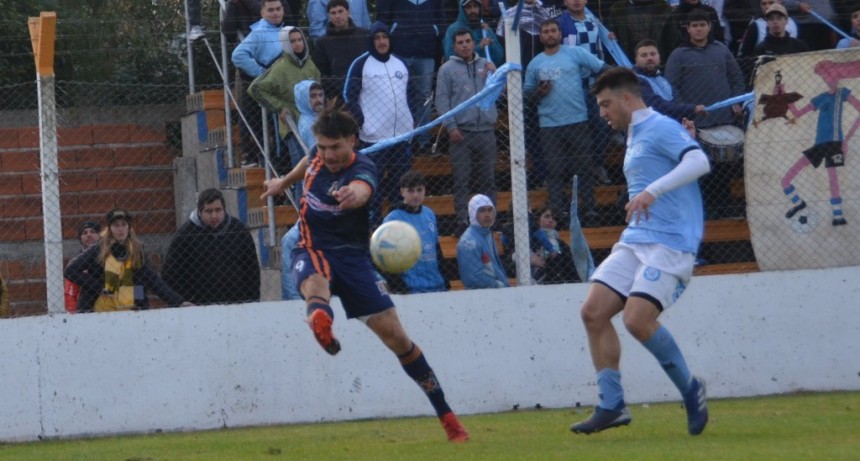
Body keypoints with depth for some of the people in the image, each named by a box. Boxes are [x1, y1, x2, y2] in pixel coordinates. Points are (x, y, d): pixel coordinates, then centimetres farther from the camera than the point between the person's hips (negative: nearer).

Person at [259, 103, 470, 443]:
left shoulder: (362, 168, -19)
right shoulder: (319, 155, -2)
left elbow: (363, 189, -46)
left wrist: (354, 194, -69)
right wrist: (284, 181, 38)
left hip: (352, 257, -3)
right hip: (312, 250, 3)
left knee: (396, 337, -5)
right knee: (315, 282, -38)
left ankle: (446, 415, 10)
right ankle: (320, 316, -78)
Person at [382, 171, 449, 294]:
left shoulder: (429, 214, 12)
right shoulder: (393, 219, -7)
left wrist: (445, 281, 18)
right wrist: (399, 288, -16)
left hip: (438, 287, 6)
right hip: (412, 290, -6)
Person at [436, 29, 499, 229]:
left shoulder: (486, 65, 13)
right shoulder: (447, 69, 3)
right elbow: (442, 100, -2)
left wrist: (494, 75, -9)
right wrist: (450, 126, -11)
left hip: (486, 131, 3)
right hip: (461, 132, -3)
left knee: (487, 179, 7)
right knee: (461, 180, -3)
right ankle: (462, 219, 0)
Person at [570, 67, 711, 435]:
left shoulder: (662, 128, -6)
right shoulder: (635, 137, 22)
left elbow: (699, 162, -23)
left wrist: (652, 191, -32)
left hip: (669, 242, -9)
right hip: (635, 240, 9)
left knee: (638, 319, -22)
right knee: (594, 312, -5)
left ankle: (690, 390, -2)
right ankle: (611, 406, -1)